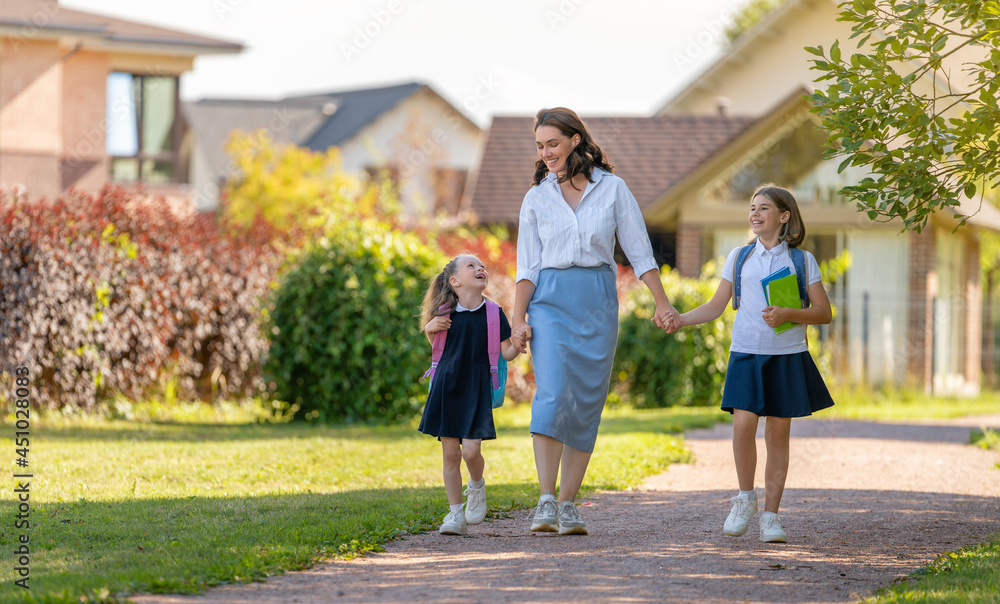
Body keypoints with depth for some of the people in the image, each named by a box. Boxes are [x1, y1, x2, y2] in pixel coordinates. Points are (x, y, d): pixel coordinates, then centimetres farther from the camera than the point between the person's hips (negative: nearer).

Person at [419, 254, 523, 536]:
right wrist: (430, 328, -4)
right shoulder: (447, 314, 1)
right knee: (450, 453, 1)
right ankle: (456, 515, 10)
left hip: (476, 389, -1)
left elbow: (506, 352, 2)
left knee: (471, 450, -13)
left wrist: (519, 344, -19)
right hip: (447, 387, 1)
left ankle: (477, 486, 21)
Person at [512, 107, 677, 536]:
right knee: (552, 395, -17)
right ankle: (546, 502, -20)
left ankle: (568, 506, 5)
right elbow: (527, 265, 5)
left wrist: (662, 302, 3)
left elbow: (638, 248, 7)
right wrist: (518, 318, -5)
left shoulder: (611, 188, 5)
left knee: (587, 403, 0)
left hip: (598, 304, 1)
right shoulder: (536, 198, 7)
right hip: (551, 301, -1)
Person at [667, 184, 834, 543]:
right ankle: (745, 497, 5)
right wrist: (681, 319, -5)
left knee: (778, 432, 1)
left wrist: (787, 314, -14)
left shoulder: (802, 261, 4)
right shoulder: (739, 258, 10)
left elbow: (823, 312, 3)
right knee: (743, 423, -15)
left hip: (787, 357, -1)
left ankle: (770, 516, 7)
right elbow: (716, 307, 12)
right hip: (746, 353, 1)